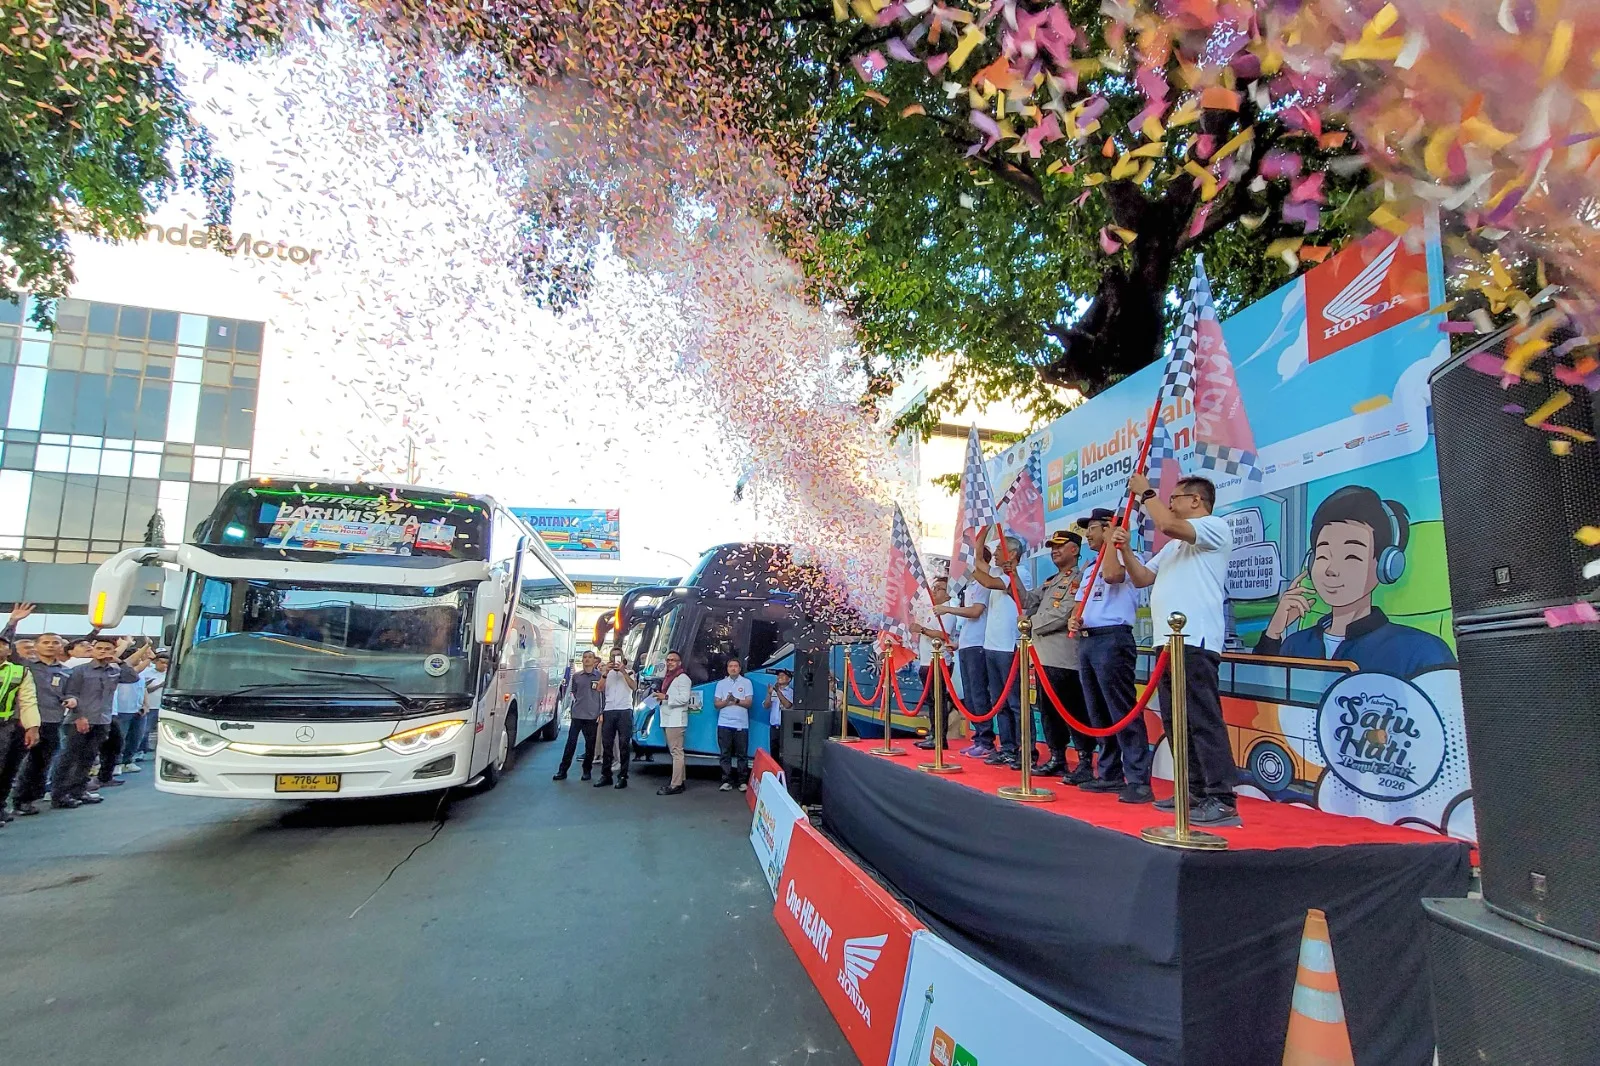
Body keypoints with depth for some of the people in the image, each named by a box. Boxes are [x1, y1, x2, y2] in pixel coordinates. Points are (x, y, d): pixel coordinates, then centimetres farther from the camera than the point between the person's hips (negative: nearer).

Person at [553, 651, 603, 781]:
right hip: (577, 715, 2)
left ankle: (587, 771, 17)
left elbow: (604, 695, 1)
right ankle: (562, 771, 6)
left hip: (592, 716, -2)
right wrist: (581, 703, 10)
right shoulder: (576, 676, 7)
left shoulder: (600, 676, 0)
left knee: (590, 744, 5)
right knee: (570, 743, 0)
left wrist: (602, 713, -4)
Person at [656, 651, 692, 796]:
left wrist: (666, 697, -19)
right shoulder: (668, 677, 22)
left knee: (676, 752, -11)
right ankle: (680, 781, 17)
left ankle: (676, 785, -13)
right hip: (668, 719, 10)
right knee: (676, 752, 12)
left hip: (676, 720, -10)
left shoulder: (683, 678, -7)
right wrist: (661, 697, 15)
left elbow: (684, 698, -17)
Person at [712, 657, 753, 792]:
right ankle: (727, 781, 6)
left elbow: (749, 702, -1)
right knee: (725, 754, 1)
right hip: (724, 724, 2)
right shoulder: (721, 683, 11)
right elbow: (716, 704, 6)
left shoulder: (746, 682, 6)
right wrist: (727, 701, -13)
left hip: (741, 724, -2)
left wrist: (736, 701, -17)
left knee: (741, 754, 0)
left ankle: (742, 781, 6)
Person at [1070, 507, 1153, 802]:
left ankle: (1138, 781, -8)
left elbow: (1111, 575, -25)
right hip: (1086, 642, 9)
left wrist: (1110, 541, -11)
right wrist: (1075, 620, 3)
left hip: (1112, 640, -9)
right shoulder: (1089, 567, 22)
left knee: (1123, 711, -10)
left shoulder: (1124, 556, -3)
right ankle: (1109, 774, 19)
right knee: (1099, 714, 12)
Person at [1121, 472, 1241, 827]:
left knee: (1203, 721, -12)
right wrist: (1125, 549, 9)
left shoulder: (1215, 526, -3)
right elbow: (1142, 578, 24)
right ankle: (1196, 791, 20)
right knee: (1176, 722, 12)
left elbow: (1166, 524, -21)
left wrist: (1145, 492, -6)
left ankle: (1222, 800, -9)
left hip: (1195, 642, -10)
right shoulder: (1175, 545, 27)